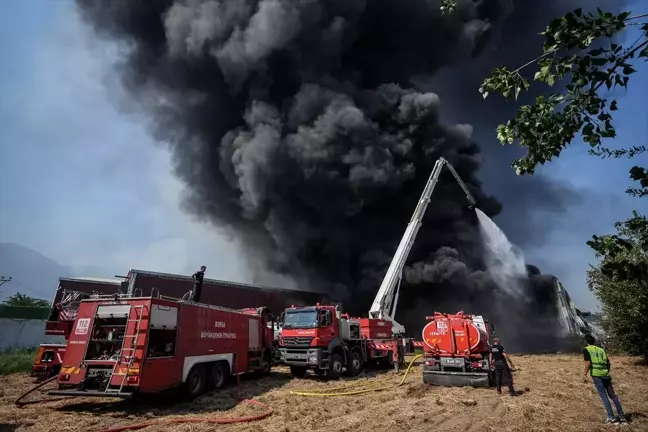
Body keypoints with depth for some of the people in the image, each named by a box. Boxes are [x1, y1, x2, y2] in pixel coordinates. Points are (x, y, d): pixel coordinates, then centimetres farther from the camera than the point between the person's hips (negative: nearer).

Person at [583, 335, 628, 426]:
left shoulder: (586, 350, 3)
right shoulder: (601, 349, 19)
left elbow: (588, 362, -10)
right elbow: (608, 362, 16)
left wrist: (585, 374, -8)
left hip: (596, 375, -5)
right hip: (605, 374, 5)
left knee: (604, 396, -2)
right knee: (612, 395, 12)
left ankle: (612, 418, -4)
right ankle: (622, 417, 14)